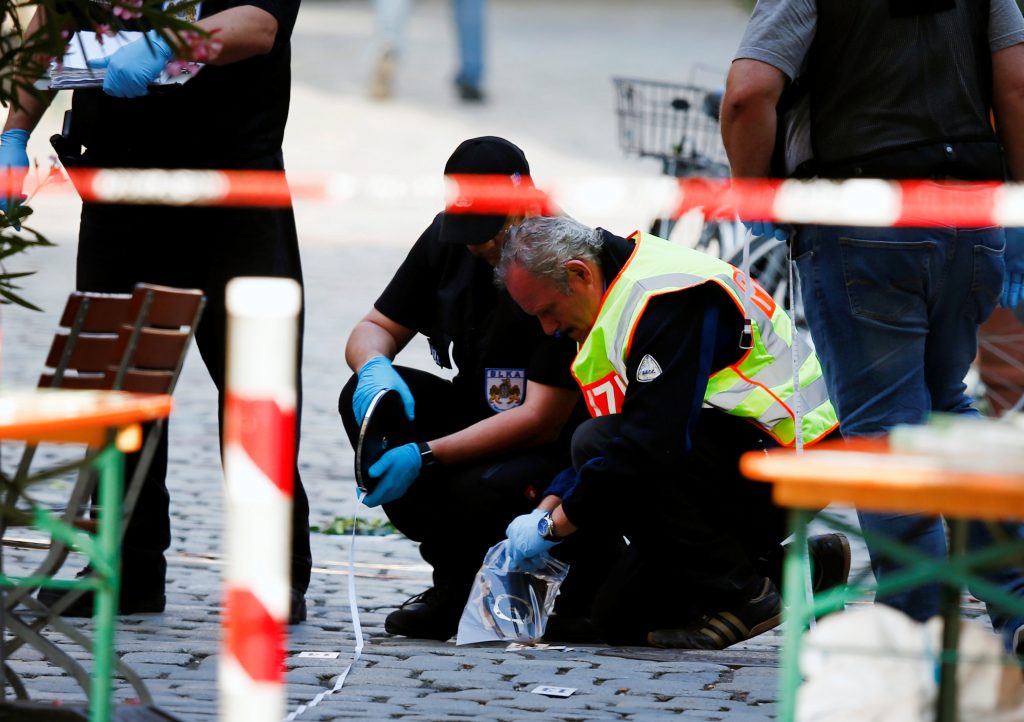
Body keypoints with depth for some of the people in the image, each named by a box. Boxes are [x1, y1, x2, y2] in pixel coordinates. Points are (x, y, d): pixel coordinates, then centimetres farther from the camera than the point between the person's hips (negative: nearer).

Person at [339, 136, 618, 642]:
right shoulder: (448, 240, -2)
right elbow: (374, 329, 6)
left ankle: (594, 567, -2)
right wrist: (374, 369, -21)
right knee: (365, 399, -16)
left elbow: (542, 421, -27)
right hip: (484, 422, 7)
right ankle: (457, 583, -5)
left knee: (480, 496, -37)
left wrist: (424, 457, -34)